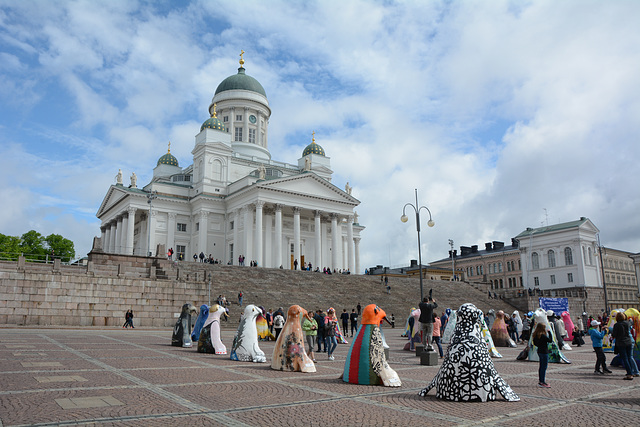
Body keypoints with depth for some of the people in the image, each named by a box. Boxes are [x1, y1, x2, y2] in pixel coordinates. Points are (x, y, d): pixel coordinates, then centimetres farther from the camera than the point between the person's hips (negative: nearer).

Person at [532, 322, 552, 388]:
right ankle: (542, 382, 1)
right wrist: (549, 333, -10)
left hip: (539, 352, 9)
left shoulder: (535, 335, 5)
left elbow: (535, 343, 13)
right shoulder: (543, 336, -21)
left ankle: (540, 381, 24)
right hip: (544, 352, -9)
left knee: (541, 367, 16)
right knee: (544, 367, -2)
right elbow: (550, 340, -17)